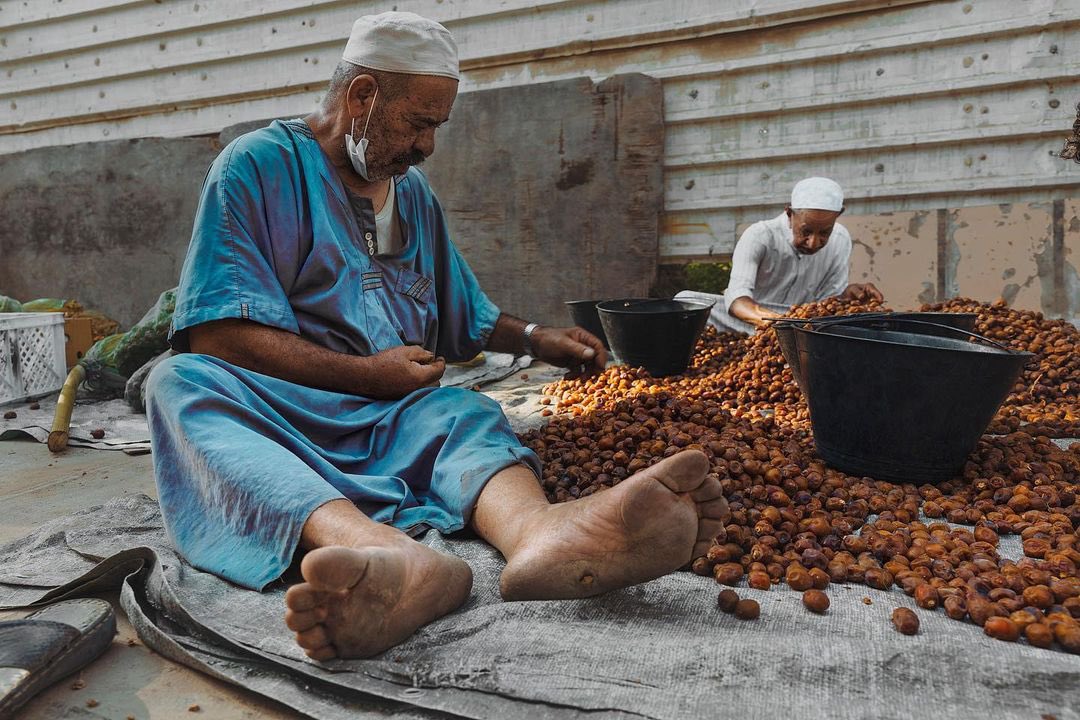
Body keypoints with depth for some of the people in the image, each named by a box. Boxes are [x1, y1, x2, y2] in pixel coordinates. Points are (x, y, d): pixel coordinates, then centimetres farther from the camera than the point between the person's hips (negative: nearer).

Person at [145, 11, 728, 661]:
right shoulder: (258, 166, -1)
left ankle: (539, 531, -62)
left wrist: (533, 339, 11)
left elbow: (466, 318, 29)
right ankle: (383, 552, -63)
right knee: (182, 380, -34)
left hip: (392, 418, 4)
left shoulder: (414, 192, 19)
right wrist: (369, 374, -12)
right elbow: (216, 336, -11)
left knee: (465, 411, -26)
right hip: (275, 408, -4)